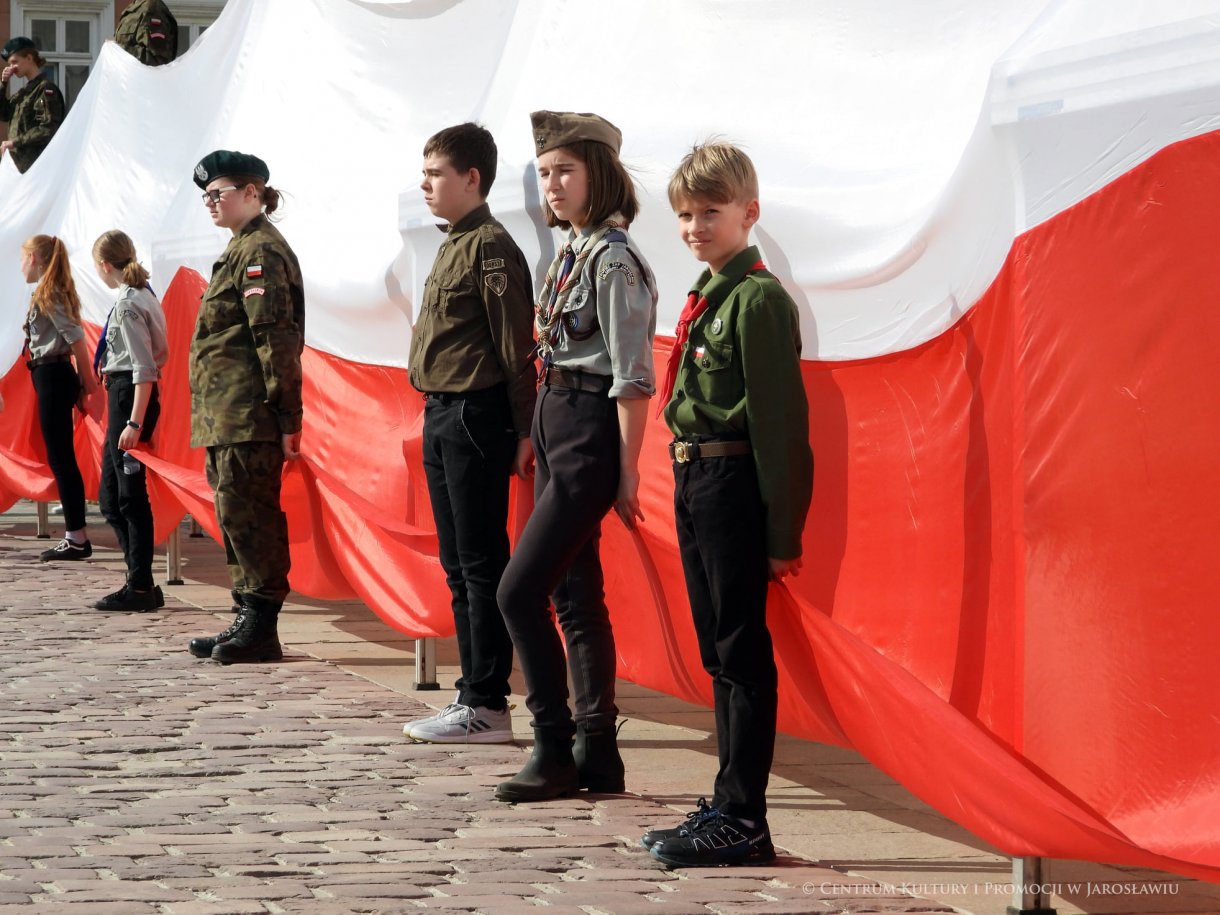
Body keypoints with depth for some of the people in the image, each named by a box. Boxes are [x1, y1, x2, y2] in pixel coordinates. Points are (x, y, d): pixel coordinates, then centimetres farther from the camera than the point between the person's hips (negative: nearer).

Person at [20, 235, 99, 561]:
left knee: (60, 458, -7)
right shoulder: (54, 292, 16)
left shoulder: (45, 294, -11)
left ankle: (77, 538, -7)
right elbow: (73, 336, 14)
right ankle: (75, 536, 11)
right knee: (61, 458, 10)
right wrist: (83, 380, 11)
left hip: (52, 376, -9)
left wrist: (87, 379, -11)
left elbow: (75, 336, -17)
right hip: (55, 375, 9)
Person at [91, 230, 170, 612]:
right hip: (131, 393, 10)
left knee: (129, 495, -5)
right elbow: (160, 354, 19)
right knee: (111, 495, 13)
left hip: (128, 394, -10)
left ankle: (140, 587, -2)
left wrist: (134, 423, -23)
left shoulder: (127, 304, -16)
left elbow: (144, 368, -21)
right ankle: (140, 583, 15)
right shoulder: (145, 295, 11)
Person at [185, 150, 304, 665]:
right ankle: (249, 622, 18)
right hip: (227, 414, 10)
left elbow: (275, 337, -17)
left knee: (246, 512, -9)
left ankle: (260, 628, -6)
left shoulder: (260, 251, -11)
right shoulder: (243, 249, 21)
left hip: (246, 414, -10)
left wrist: (286, 417, -21)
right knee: (237, 515, 12)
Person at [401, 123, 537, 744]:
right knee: (458, 565, 12)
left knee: (481, 564, -7)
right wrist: (436, 412, 16)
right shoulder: (453, 245, 17)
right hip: (442, 417, 10)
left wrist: (524, 431, -17)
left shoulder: (490, 246, -12)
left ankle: (487, 705, -4)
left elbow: (516, 347, -15)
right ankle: (473, 697, 18)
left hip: (476, 418, -10)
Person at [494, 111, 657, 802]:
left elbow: (633, 378, -17)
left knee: (519, 590, -11)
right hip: (556, 423, 10)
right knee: (575, 596, 11)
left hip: (589, 433, -10)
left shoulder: (613, 258, -15)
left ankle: (555, 749, -4)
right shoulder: (574, 250, 13)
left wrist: (627, 471, -17)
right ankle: (597, 754, 16)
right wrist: (544, 432, 14)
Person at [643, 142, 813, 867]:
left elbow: (779, 419, -16)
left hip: (733, 481, -10)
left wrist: (781, 531, -17)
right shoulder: (705, 296, 15)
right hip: (695, 481, 10)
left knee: (742, 651, -5)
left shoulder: (758, 298, -13)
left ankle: (742, 821, 0)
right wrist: (689, 481, 18)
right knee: (719, 653, 14)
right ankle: (729, 809, 22)